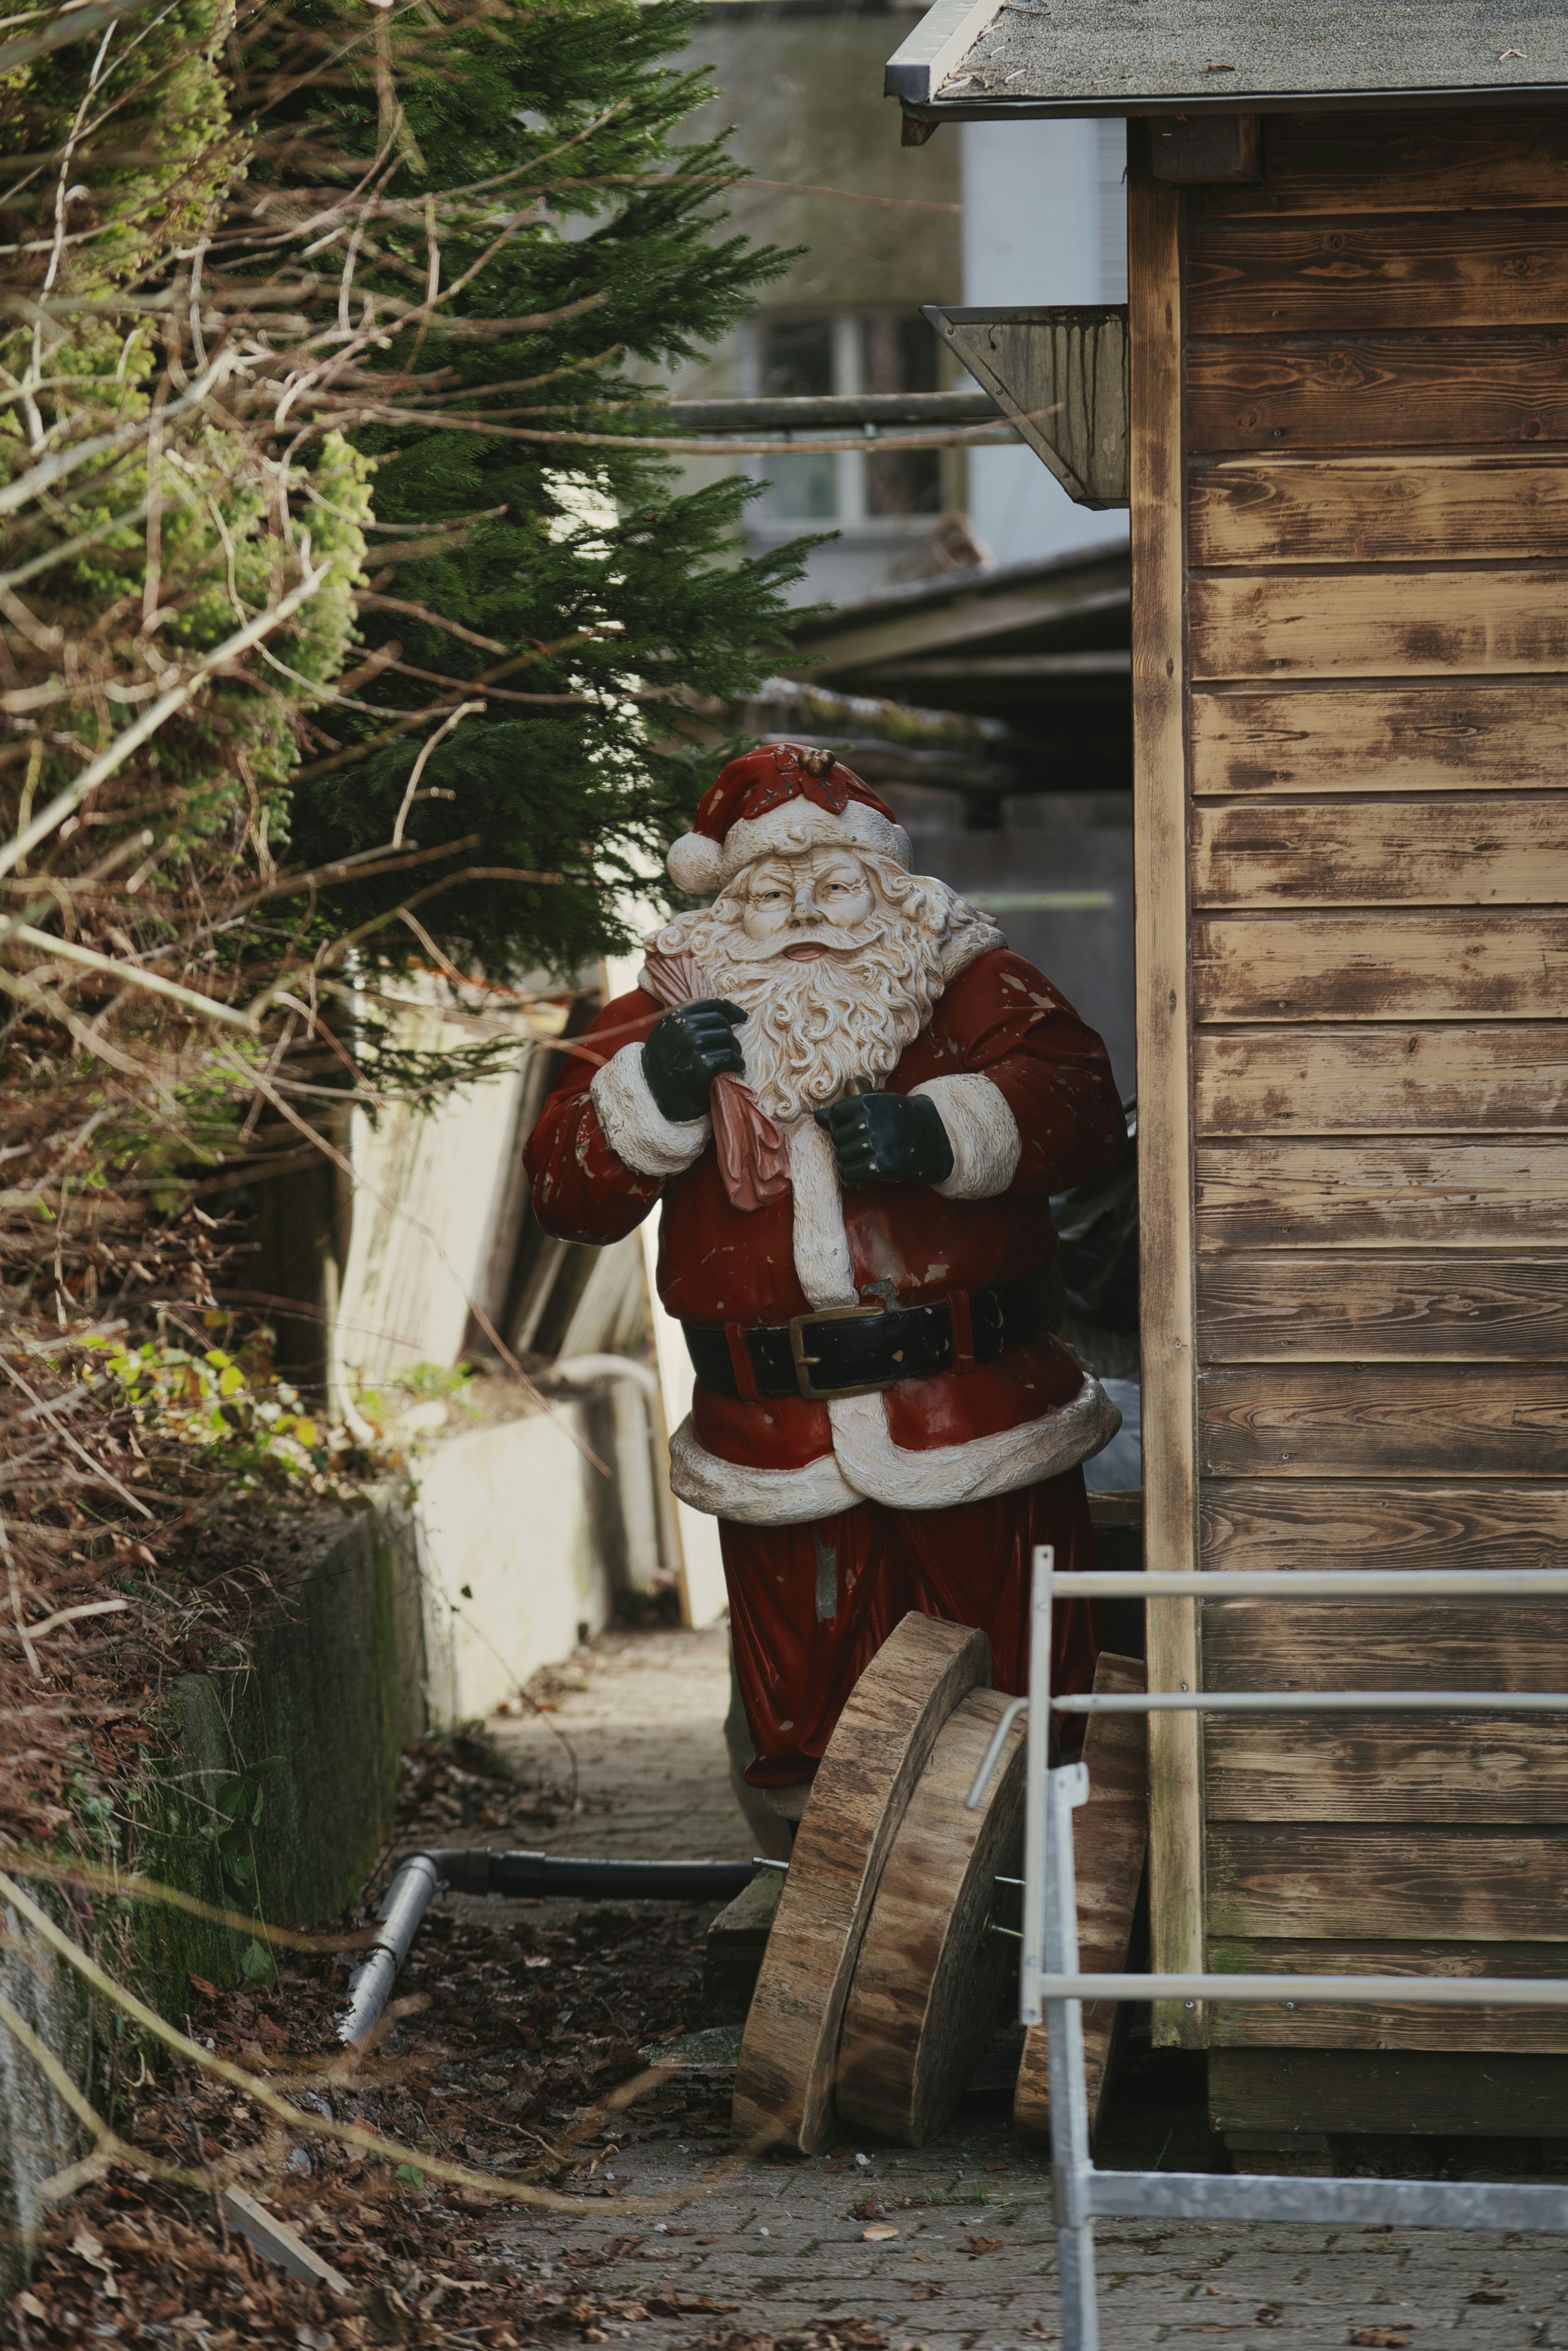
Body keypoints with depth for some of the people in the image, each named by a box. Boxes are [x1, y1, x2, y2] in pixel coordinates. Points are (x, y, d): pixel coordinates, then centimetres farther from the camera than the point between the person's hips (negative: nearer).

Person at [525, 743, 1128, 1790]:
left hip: (981, 1426, -1)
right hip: (780, 1453, 1)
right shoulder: (668, 1015, 11)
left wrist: (941, 1132, -28)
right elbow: (567, 1186, 3)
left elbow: (1079, 1098, -10)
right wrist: (655, 1093, -17)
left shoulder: (967, 981, 7)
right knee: (805, 1735, 8)